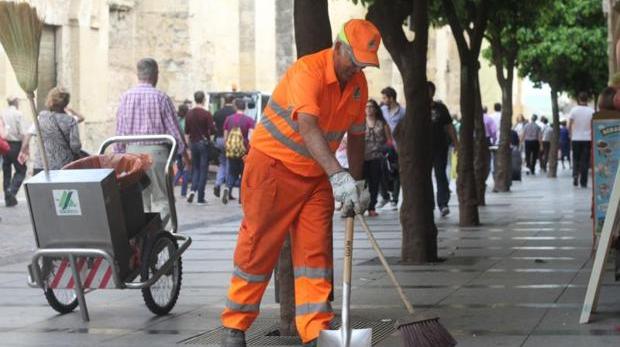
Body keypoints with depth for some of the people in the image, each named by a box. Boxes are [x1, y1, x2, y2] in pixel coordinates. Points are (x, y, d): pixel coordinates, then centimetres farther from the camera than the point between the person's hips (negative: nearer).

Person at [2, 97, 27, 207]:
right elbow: (22, 132, -12)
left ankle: (8, 198, 14)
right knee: (21, 171, 6)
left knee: (6, 171, 12)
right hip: (16, 145, -5)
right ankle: (11, 191, -14)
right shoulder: (18, 114, -10)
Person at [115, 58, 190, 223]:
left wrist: (119, 154, 15)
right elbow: (173, 129, -2)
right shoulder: (161, 97, -6)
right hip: (157, 149, -3)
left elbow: (120, 131, 5)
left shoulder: (125, 97, 3)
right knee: (161, 199, 3)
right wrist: (185, 155, 9)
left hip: (132, 149, 3)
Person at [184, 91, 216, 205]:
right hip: (204, 143, -4)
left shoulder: (189, 114, 3)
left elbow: (186, 132, 8)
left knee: (195, 168, 16)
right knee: (203, 170, 1)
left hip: (193, 143, 4)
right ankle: (200, 198, 0)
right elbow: (212, 130, -14)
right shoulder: (206, 114, -11)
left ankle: (193, 189, -8)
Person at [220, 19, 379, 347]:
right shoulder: (307, 71, -25)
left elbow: (356, 134, 13)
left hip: (316, 175, 7)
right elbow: (307, 127, -39)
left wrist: (358, 184, 11)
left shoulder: (358, 83, 0)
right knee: (258, 248, -1)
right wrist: (338, 176, -49)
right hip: (273, 164, -6)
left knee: (316, 252, -1)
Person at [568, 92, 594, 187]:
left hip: (576, 139, 0)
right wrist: (593, 139, 5)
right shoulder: (591, 111, -4)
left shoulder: (574, 110, -4)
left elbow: (569, 126, -4)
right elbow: (593, 126, -5)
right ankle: (583, 182, 2)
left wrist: (571, 135, 11)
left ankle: (575, 174, -8)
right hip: (587, 139, 0)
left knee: (576, 159, 14)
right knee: (585, 161, 4)